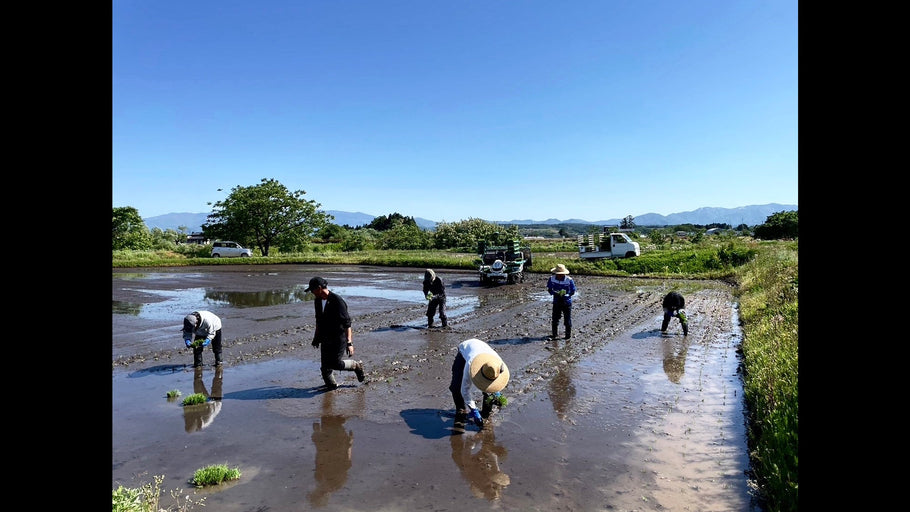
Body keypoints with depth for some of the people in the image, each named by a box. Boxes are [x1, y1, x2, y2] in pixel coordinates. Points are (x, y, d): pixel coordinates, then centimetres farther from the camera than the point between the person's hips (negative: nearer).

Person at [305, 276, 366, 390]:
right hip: (326, 339, 7)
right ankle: (331, 385, 24)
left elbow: (347, 323, -20)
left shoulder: (337, 301, -19)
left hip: (339, 337, -7)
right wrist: (316, 337, 25)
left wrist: (349, 343, -23)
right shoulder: (318, 301, 6)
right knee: (325, 366, 4)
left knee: (335, 363, -10)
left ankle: (357, 366, 15)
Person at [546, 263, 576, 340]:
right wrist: (555, 293, -16)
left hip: (567, 302, -2)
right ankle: (554, 335, 19)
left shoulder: (569, 280, -15)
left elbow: (573, 291, -6)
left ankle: (568, 335, 20)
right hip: (556, 302, 2)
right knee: (555, 319, 6)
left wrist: (565, 294, -23)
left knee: (567, 320, 6)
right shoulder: (551, 279, -8)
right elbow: (549, 289, 3)